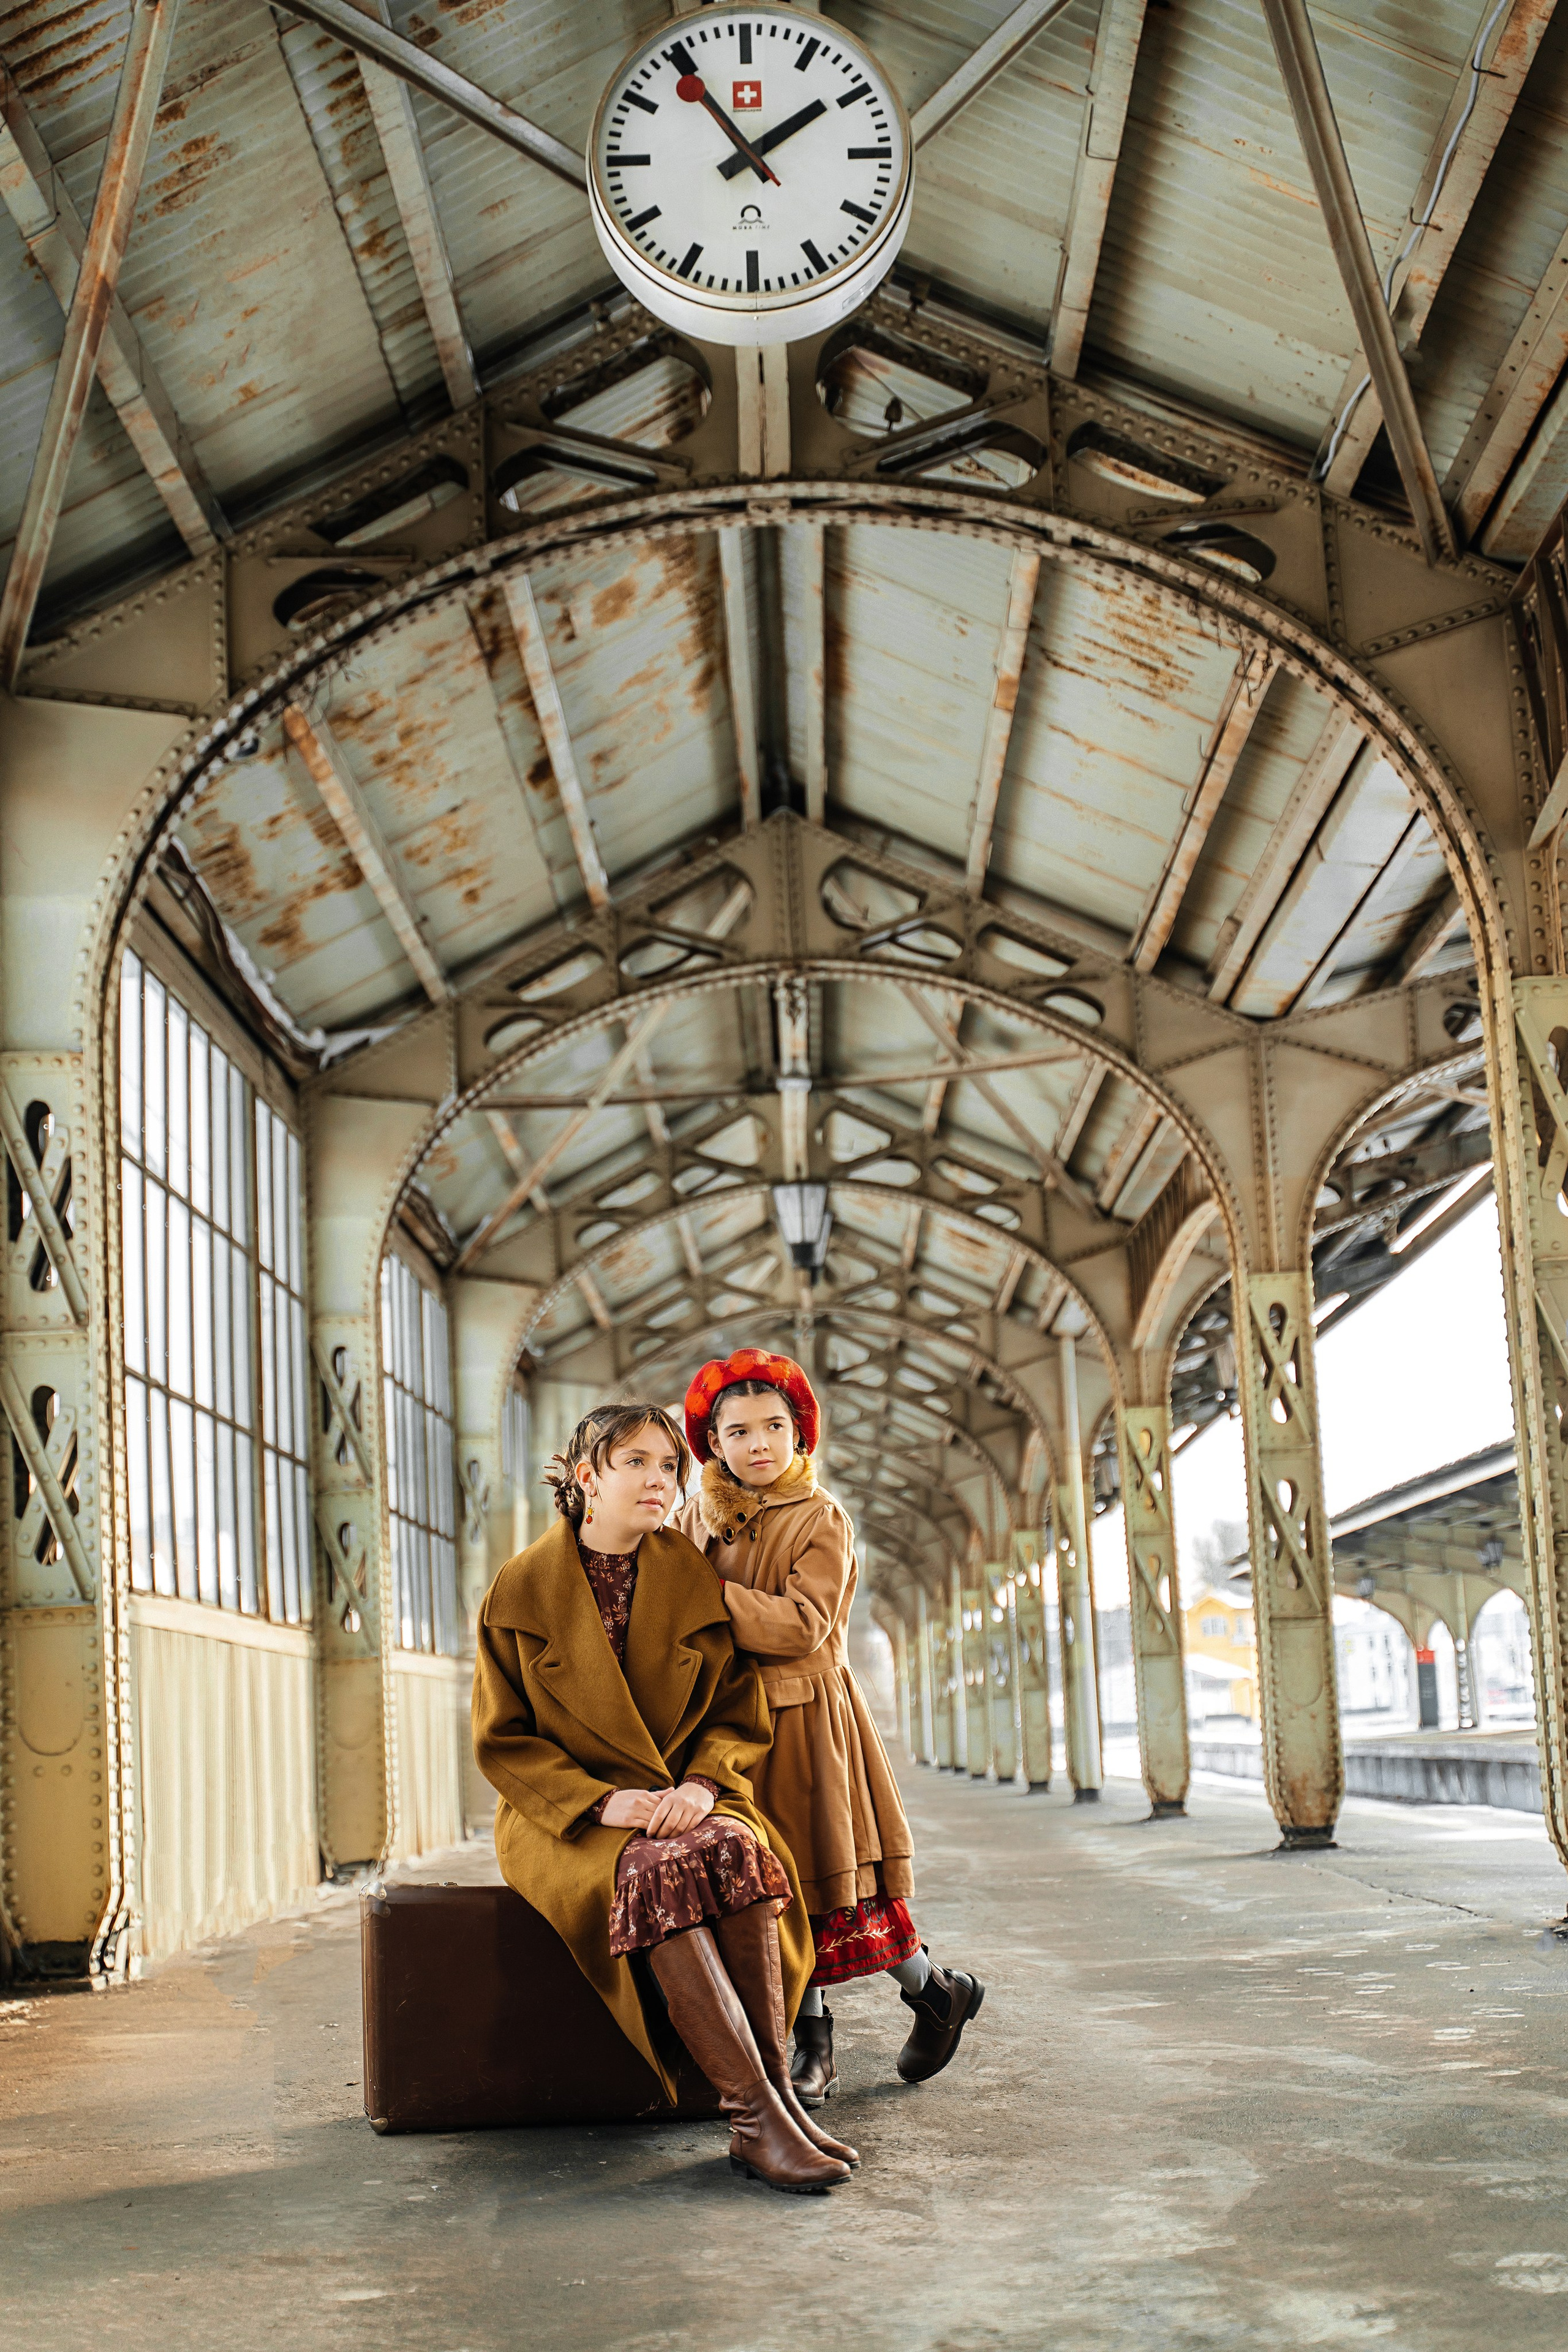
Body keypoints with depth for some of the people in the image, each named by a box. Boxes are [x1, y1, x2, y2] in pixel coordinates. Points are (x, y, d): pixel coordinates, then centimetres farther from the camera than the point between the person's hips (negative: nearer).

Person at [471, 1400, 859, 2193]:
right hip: (564, 1817, -2)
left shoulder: (694, 1579, 5)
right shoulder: (520, 1589, -2)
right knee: (658, 1872, -35)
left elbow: (741, 1716, 7)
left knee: (739, 1852, -32)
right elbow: (501, 1741, -3)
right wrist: (602, 1802, -17)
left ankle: (775, 2093, -32)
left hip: (684, 1799, 3)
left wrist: (702, 1785, -15)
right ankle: (757, 2115, -38)